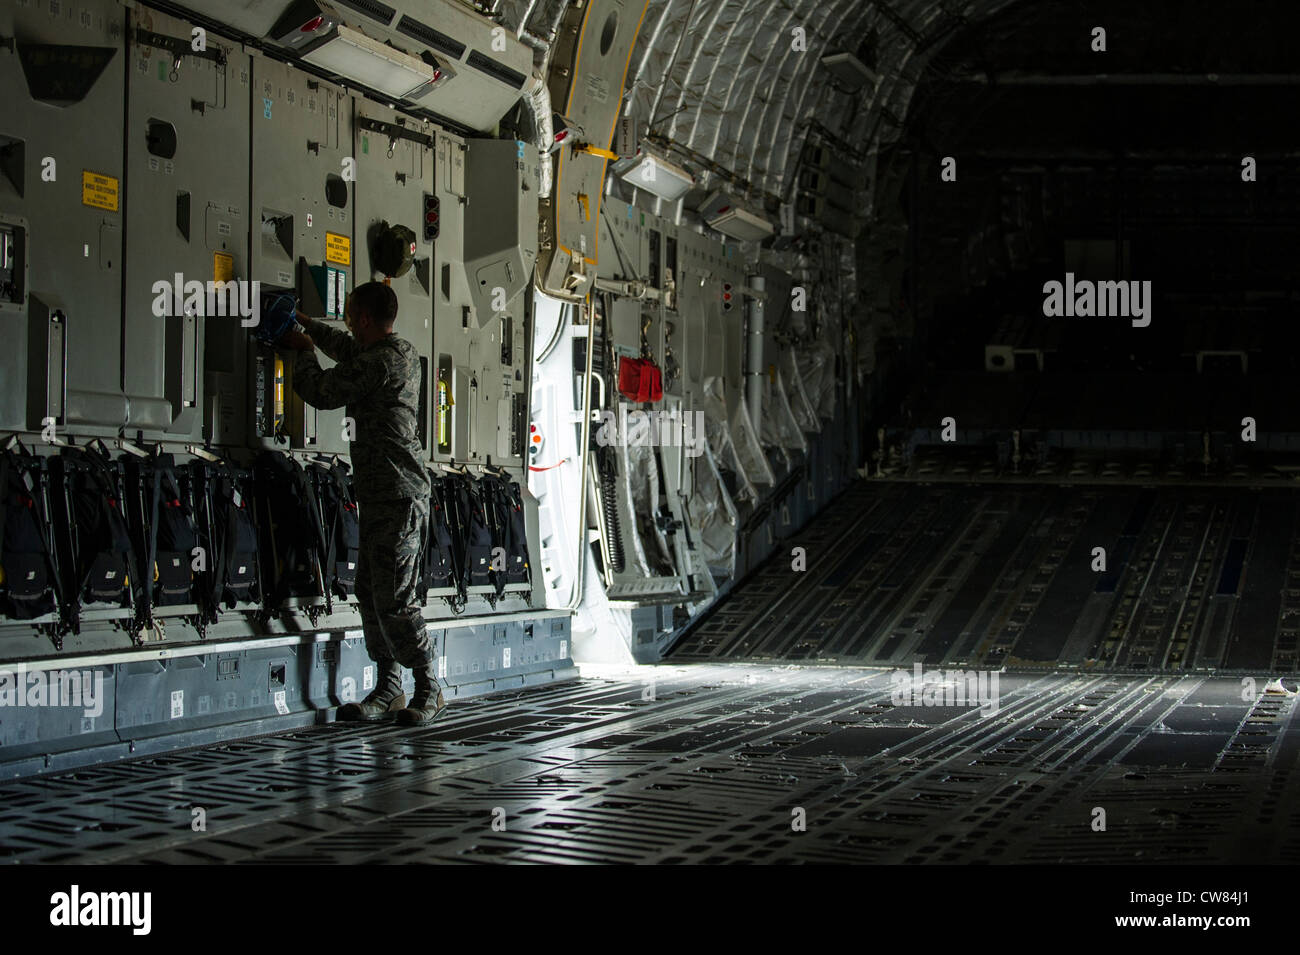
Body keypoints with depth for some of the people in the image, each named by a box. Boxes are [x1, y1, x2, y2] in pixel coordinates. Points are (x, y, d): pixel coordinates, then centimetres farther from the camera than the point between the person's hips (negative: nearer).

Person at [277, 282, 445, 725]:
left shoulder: (378, 362, -16)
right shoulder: (404, 352, 15)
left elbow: (320, 392, -8)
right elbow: (348, 347, 36)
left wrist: (304, 350, 11)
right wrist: (306, 323, 45)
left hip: (396, 496, -10)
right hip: (384, 494, 10)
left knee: (395, 599, -8)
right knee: (370, 593, 11)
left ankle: (429, 690, -1)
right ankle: (388, 689, 15)